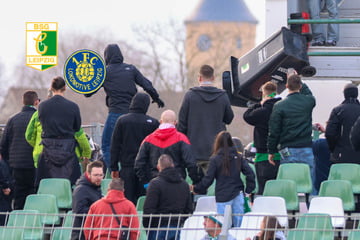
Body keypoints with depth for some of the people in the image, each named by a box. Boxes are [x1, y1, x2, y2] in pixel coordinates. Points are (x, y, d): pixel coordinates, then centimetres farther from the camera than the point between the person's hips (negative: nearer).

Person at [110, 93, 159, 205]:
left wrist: (114, 167, 7)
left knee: (127, 200, 1)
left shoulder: (122, 121, 0)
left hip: (127, 167, 0)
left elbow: (115, 146, 2)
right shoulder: (153, 123, -2)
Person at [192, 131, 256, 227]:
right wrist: (248, 190, 8)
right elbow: (250, 173, -1)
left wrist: (196, 189, 8)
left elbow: (208, 179, -6)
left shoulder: (215, 159, -7)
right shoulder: (238, 157, 4)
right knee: (239, 224, 9)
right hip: (238, 195, 4)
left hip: (223, 197, -4)